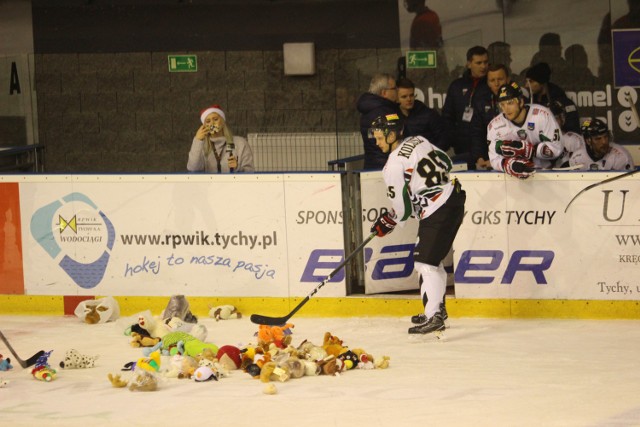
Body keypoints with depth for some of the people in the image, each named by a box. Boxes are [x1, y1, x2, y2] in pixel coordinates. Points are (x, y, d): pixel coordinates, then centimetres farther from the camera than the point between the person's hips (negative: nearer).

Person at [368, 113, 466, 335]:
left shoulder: (394, 166, -16)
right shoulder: (419, 141, 8)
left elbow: (403, 210, -11)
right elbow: (446, 163, 18)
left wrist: (386, 223, 8)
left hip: (438, 213, -10)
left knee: (425, 262, -10)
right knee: (431, 258, 21)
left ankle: (433, 317, -18)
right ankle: (437, 308, 31)